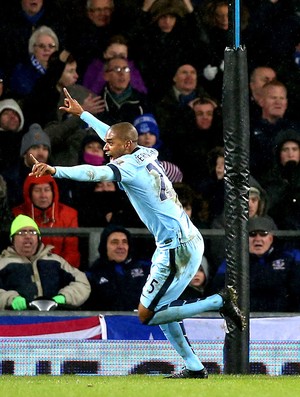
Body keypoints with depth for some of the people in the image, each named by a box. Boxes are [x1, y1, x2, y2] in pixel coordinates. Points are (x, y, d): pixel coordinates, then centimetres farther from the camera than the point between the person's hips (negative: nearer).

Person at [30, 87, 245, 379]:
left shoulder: (129, 165, -13)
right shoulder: (144, 155, 13)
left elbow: (95, 173, -32)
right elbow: (112, 132, 31)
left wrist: (55, 170, -43)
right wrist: (81, 113, 41)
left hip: (177, 249, -10)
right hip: (187, 242, 10)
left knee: (146, 316, -6)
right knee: (159, 309, 18)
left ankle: (219, 302, -7)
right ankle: (194, 368, 18)